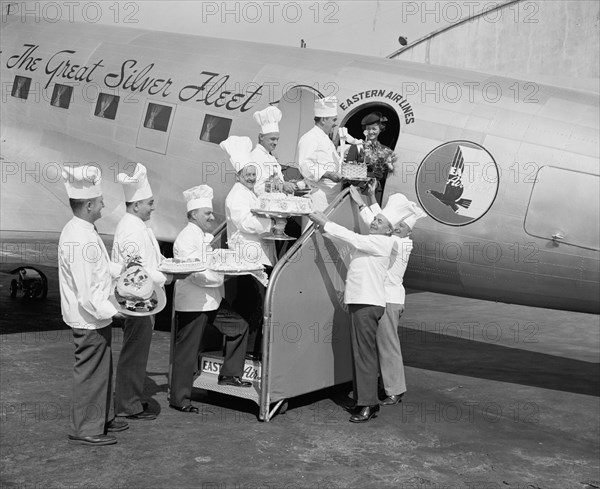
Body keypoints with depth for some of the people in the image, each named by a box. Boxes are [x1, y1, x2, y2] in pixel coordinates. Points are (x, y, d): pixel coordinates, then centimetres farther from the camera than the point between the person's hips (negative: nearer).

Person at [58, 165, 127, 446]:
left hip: (91, 318, 10)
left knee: (102, 369, 21)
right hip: (90, 320, -10)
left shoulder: (75, 230, 7)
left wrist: (122, 269, 16)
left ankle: (102, 418, 35)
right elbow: (87, 292, -27)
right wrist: (112, 311, -22)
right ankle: (84, 430, 15)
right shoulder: (83, 240, -26)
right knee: (90, 372, 2)